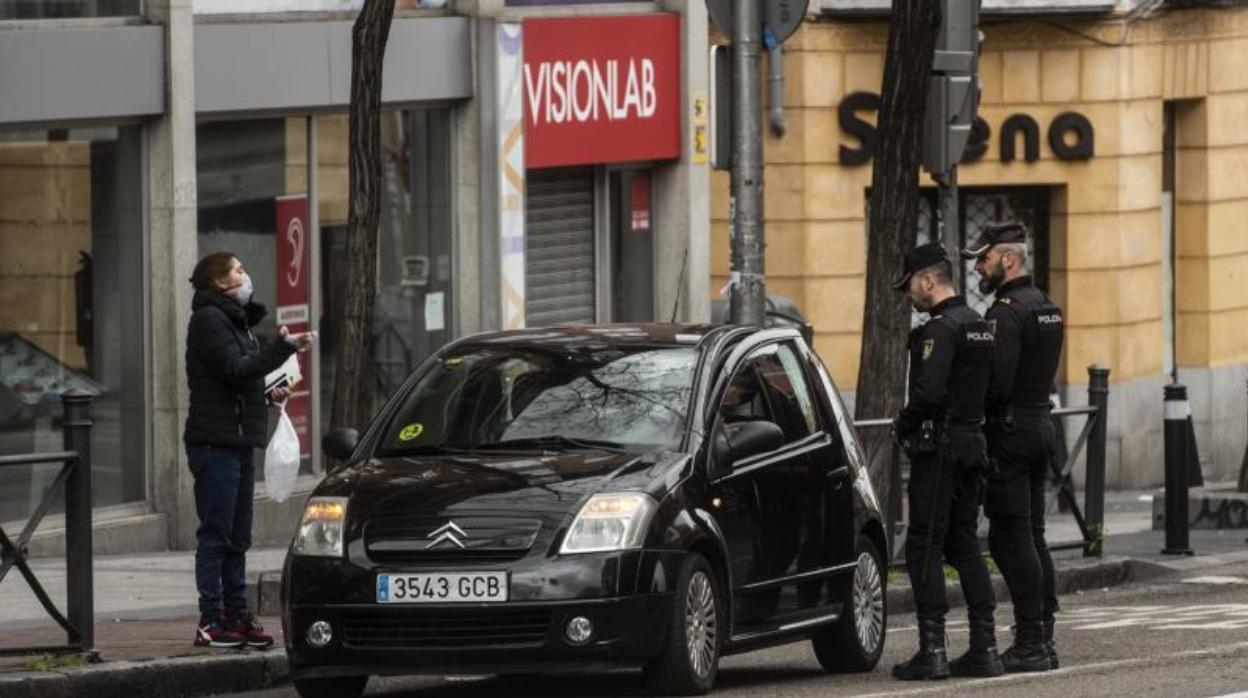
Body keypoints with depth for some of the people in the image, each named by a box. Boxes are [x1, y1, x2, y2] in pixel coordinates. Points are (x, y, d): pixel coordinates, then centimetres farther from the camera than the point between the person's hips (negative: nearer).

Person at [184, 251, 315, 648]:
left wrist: (268, 392, 10)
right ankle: (211, 621, -8)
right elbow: (235, 369, -20)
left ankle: (236, 616, 13)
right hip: (215, 440, -10)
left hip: (239, 440, 10)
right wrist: (283, 348, -23)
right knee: (216, 535, -9)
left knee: (236, 538, 10)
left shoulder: (234, 319, 21)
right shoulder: (209, 319, -9)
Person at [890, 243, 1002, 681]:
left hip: (939, 448, -9)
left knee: (924, 549, -5)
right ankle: (984, 648, 9)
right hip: (973, 446, 9)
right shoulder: (978, 325, 15)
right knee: (964, 546, 12)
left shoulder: (942, 328, -15)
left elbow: (929, 391, -25)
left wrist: (903, 425, -7)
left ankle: (932, 649, -9)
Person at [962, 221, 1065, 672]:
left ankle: (1030, 644, -9)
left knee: (1010, 538, -7)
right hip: (1040, 425, 10)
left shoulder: (1007, 311, -16)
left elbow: (997, 383, -22)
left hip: (1010, 432, -10)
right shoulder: (1046, 308, 15)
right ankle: (1042, 640, 14)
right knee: (1032, 537, 12)